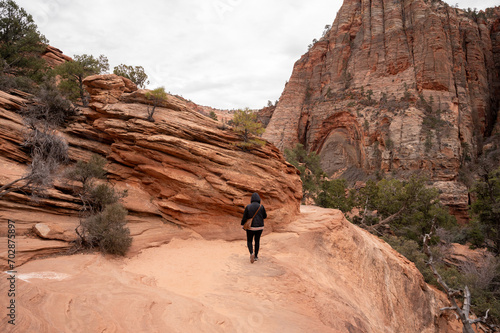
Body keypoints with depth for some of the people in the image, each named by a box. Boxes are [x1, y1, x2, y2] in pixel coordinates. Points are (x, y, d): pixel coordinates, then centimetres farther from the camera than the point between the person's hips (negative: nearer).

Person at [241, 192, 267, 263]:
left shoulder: (248, 207, -10)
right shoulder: (261, 207, -8)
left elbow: (244, 218, -6)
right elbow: (265, 216, 5)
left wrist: (242, 224, 13)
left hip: (250, 227, -1)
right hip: (259, 227, 1)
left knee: (249, 241, 15)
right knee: (257, 241, 21)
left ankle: (251, 253, -11)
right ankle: (256, 256, 26)